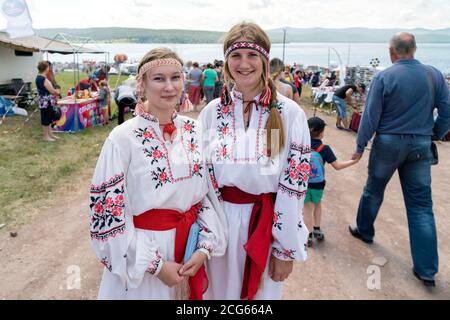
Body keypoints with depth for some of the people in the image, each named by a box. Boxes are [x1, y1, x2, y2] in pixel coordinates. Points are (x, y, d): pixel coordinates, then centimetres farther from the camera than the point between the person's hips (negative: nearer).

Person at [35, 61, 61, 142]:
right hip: (46, 103, -10)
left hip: (45, 102, 10)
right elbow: (52, 91, -20)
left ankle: (50, 134, 30)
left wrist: (55, 91, 7)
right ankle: (46, 136, 12)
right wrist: (58, 92, 0)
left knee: (48, 119, 19)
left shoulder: (38, 77, 9)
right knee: (46, 119, 2)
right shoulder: (44, 79, -22)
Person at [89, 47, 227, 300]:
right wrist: (155, 265, -14)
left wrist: (205, 247, -7)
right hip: (140, 257, -4)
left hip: (191, 249, 4)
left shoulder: (194, 130, -2)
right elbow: (108, 210, -14)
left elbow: (208, 191, 3)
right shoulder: (123, 138, -16)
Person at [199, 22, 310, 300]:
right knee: (220, 290, 21)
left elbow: (294, 185, -9)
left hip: (266, 225, -2)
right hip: (219, 221, 2)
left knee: (262, 291, 20)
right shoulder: (212, 111, -3)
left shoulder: (290, 114, -10)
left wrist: (286, 249, -7)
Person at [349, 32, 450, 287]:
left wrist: (360, 146, -1)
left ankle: (364, 230, 39)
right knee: (421, 203, 6)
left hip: (388, 142, -2)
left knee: (374, 190, 19)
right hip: (421, 145, 3)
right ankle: (427, 269, 8)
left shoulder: (384, 77, -10)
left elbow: (371, 116, -10)